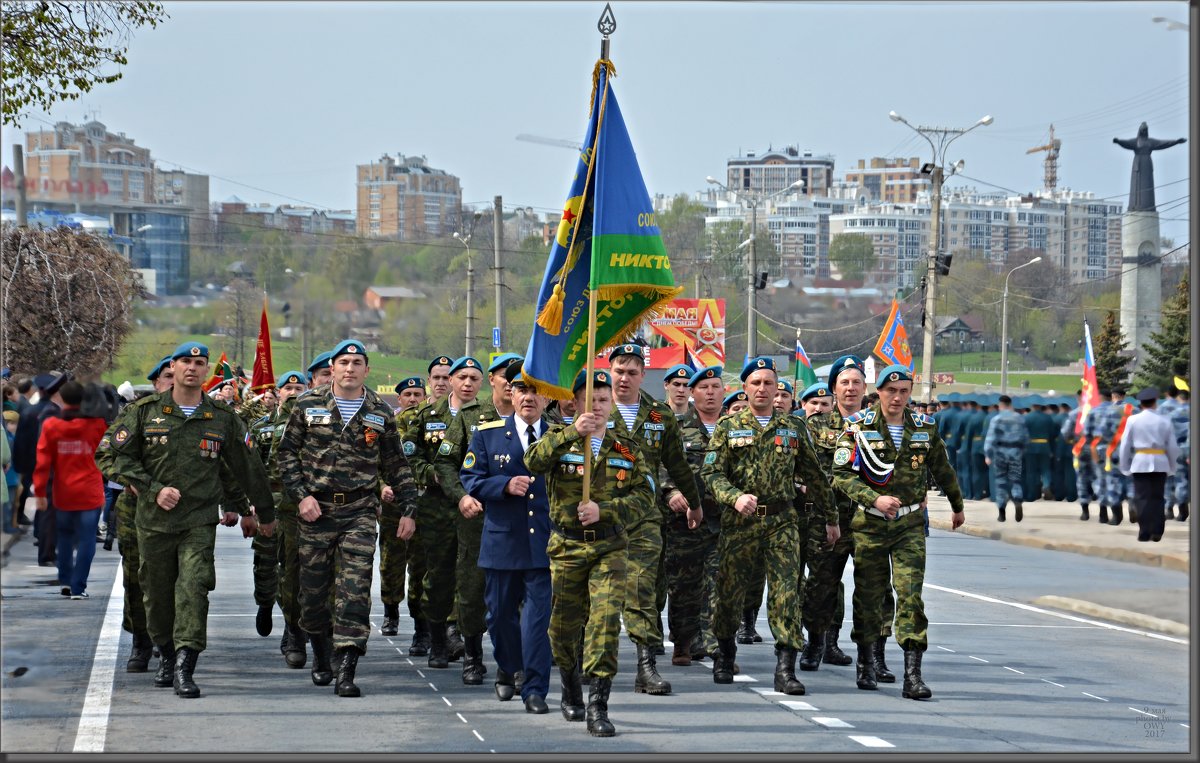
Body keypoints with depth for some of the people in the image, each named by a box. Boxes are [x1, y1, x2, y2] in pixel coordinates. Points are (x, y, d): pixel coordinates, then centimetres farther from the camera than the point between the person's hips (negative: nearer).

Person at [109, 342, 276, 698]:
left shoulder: (223, 418, 4)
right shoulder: (146, 411, 3)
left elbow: (247, 468, 13)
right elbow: (122, 457, 4)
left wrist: (265, 512, 20)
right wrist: (154, 489, -9)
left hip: (199, 520, -1)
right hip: (154, 519, 1)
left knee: (194, 588, -16)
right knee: (157, 594, 10)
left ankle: (184, 668, -19)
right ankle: (167, 655, 32)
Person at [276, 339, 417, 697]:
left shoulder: (381, 413, 6)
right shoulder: (308, 405, 4)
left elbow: (396, 465, 12)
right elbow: (287, 453, 6)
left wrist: (408, 507, 6)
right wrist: (301, 495, -6)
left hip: (360, 511, -1)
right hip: (316, 510, 1)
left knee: (355, 589, -13)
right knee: (312, 590, 7)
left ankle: (347, 670, -16)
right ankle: (320, 654, 32)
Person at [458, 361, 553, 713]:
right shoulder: (488, 434, 5)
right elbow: (471, 479, 0)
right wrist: (506, 485, -15)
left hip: (544, 541, -1)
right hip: (502, 541, 1)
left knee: (538, 615, -8)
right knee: (501, 613, 12)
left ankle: (534, 690, -3)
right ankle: (508, 669, 38)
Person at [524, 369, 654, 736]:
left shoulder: (627, 447, 7)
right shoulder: (559, 439, 2)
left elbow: (645, 497, 0)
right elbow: (534, 462, -20)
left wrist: (604, 509, -15)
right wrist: (571, 433, -31)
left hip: (610, 547, 0)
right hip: (566, 547, 0)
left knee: (605, 620, -14)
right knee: (564, 624, 9)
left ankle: (598, 706, -14)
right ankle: (571, 692, 34)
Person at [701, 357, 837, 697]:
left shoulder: (793, 427, 10)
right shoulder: (728, 428, 5)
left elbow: (813, 475, 16)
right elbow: (711, 473, -3)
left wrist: (831, 518, 18)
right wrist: (735, 497, -21)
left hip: (782, 521, 1)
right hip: (739, 520, -1)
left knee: (786, 591, -10)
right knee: (730, 591, 6)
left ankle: (785, 668, -11)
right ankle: (725, 656, 28)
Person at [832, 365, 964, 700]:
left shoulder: (924, 428, 5)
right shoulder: (859, 428, -4)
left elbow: (943, 470, 21)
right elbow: (842, 476, -10)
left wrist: (958, 507, 31)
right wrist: (875, 499, -23)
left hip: (910, 525, 1)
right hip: (870, 524, -1)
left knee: (911, 594, -10)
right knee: (868, 595, 7)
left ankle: (912, 675, -14)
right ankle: (866, 664, 26)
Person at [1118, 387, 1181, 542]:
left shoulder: (1133, 420, 0)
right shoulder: (1165, 422, 4)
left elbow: (1125, 445, 0)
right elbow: (1173, 448, 6)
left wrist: (1125, 468, 7)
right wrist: (1171, 466, 18)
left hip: (1140, 463, -1)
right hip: (1160, 464, 2)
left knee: (1142, 498, 1)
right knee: (1158, 498, 9)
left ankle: (1144, 533, -2)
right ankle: (1156, 532, 6)